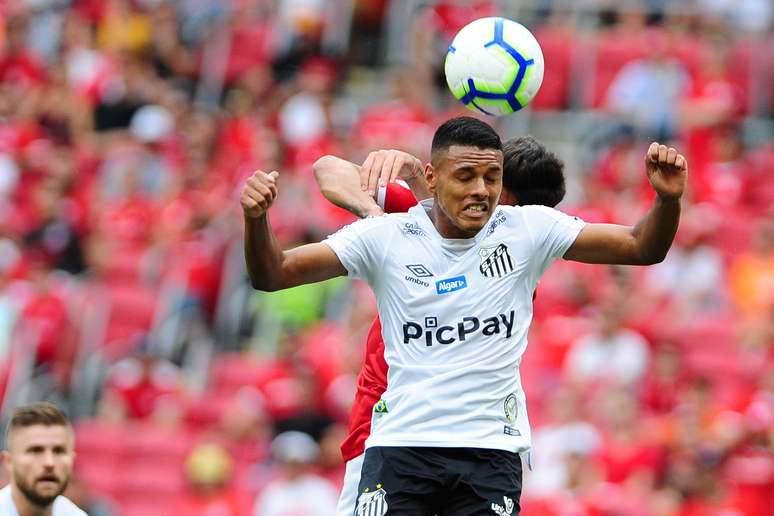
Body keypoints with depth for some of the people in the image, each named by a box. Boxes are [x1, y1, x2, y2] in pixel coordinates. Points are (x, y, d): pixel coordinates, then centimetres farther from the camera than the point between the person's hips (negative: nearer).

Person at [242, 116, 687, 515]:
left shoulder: (528, 231, 0)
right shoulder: (385, 238, -3)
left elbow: (642, 248, 1)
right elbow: (274, 274, -5)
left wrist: (667, 200, -20)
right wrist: (256, 218, -25)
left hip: (492, 447, 1)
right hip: (400, 445, -1)